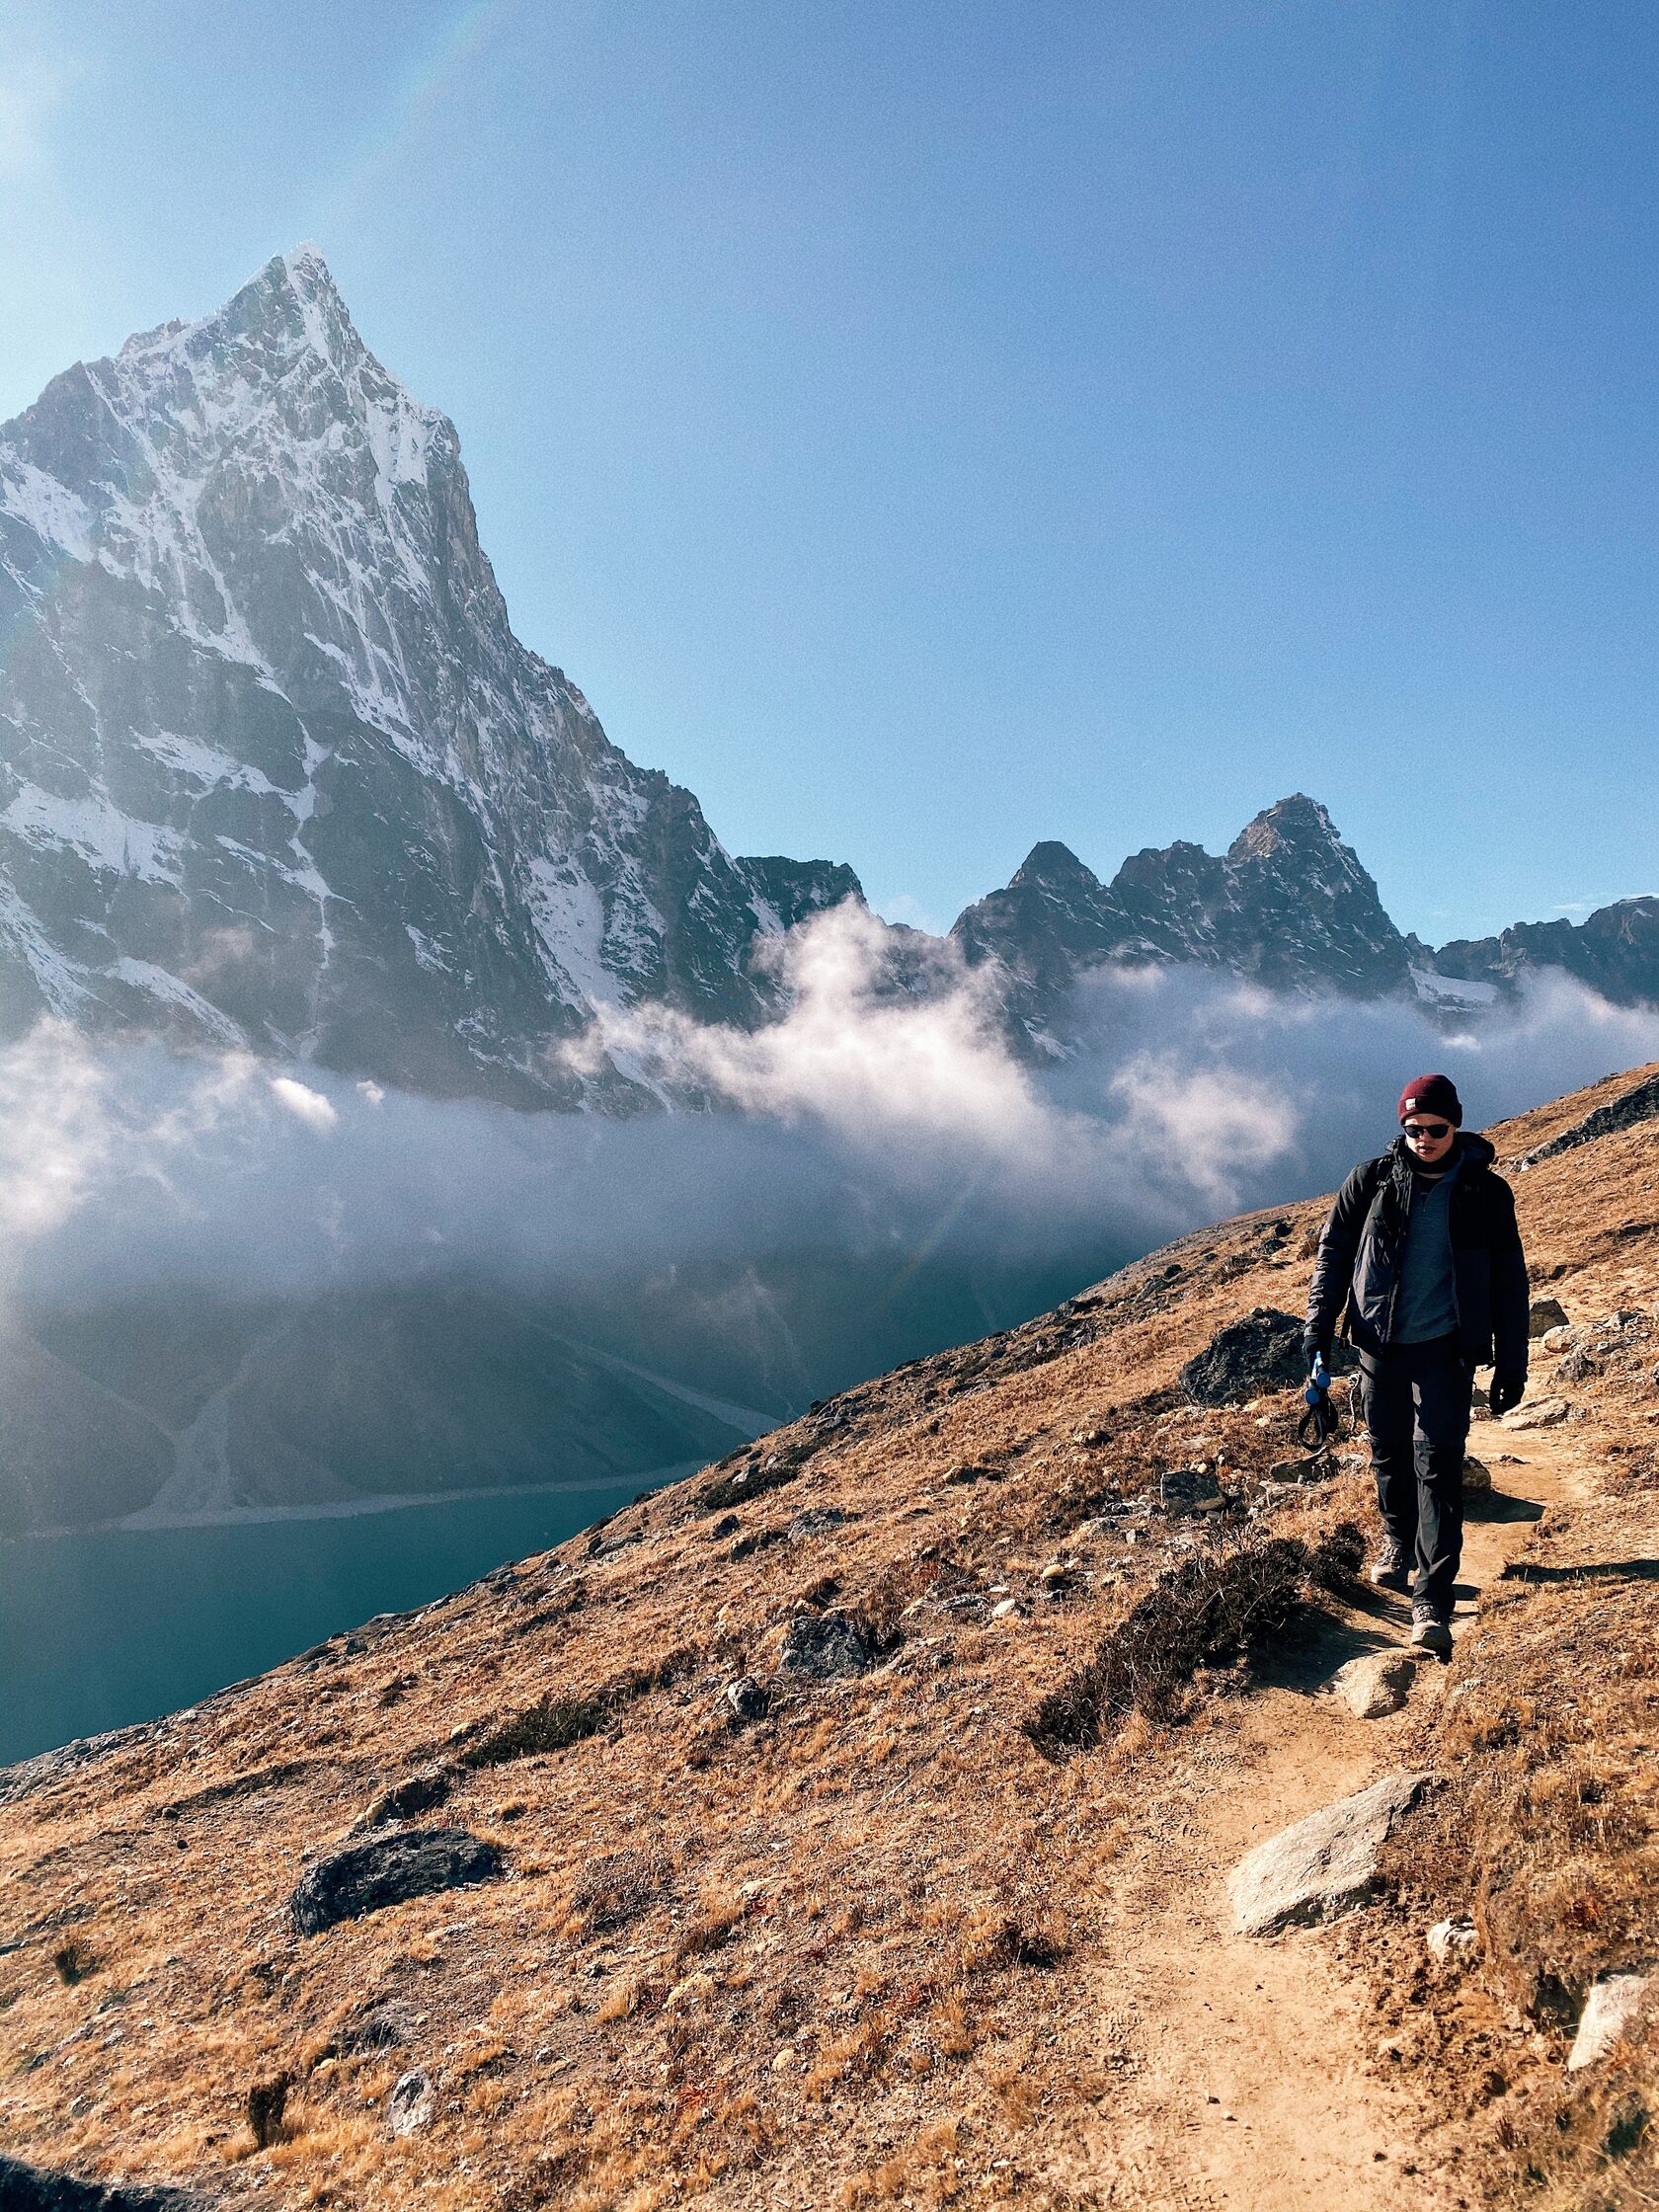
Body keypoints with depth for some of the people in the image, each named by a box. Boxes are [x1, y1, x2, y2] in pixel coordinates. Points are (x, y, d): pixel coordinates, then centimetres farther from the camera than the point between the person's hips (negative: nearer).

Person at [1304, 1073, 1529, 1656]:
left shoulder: (1485, 1192, -2)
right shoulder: (1372, 1179, -1)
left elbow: (1509, 1281, 4)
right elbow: (1334, 1247, 7)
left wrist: (1511, 1364, 2)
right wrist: (1320, 1323, -1)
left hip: (1445, 1349, -2)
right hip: (1379, 1343, 2)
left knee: (1437, 1464, -8)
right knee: (1388, 1451, 14)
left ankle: (1432, 1598, -5)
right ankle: (1397, 1540, 41)